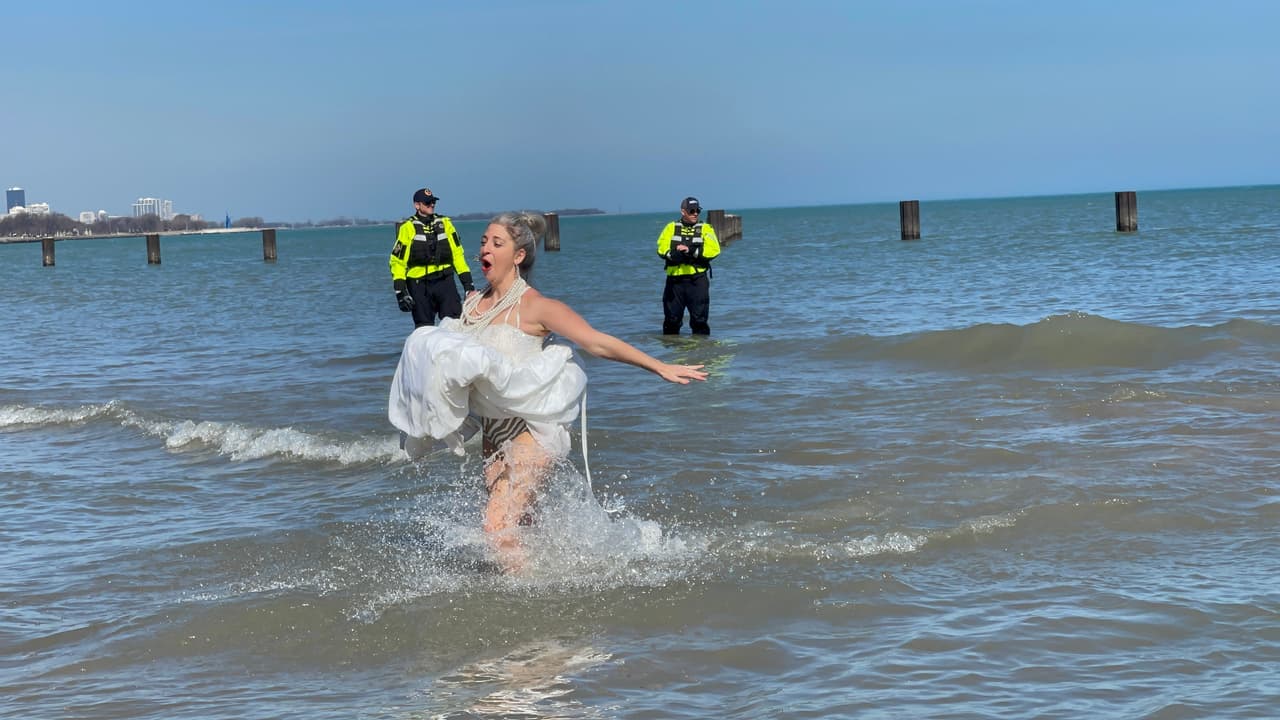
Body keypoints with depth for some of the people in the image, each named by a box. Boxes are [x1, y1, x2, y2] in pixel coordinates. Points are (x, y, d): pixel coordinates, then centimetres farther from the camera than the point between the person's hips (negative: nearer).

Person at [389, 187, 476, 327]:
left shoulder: (445, 224, 9)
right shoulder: (407, 228, -3)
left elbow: (458, 254, 12)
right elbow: (397, 261, -2)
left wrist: (467, 283, 6)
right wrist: (400, 291, -10)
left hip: (445, 281, 2)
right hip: (419, 285, -2)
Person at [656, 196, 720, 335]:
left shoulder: (705, 228, 9)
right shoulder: (671, 228, 12)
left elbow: (713, 250, -6)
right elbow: (662, 248, -1)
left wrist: (692, 252, -15)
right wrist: (673, 254, -22)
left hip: (698, 279, -1)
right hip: (675, 278, 1)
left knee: (699, 318, -1)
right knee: (671, 319, 6)